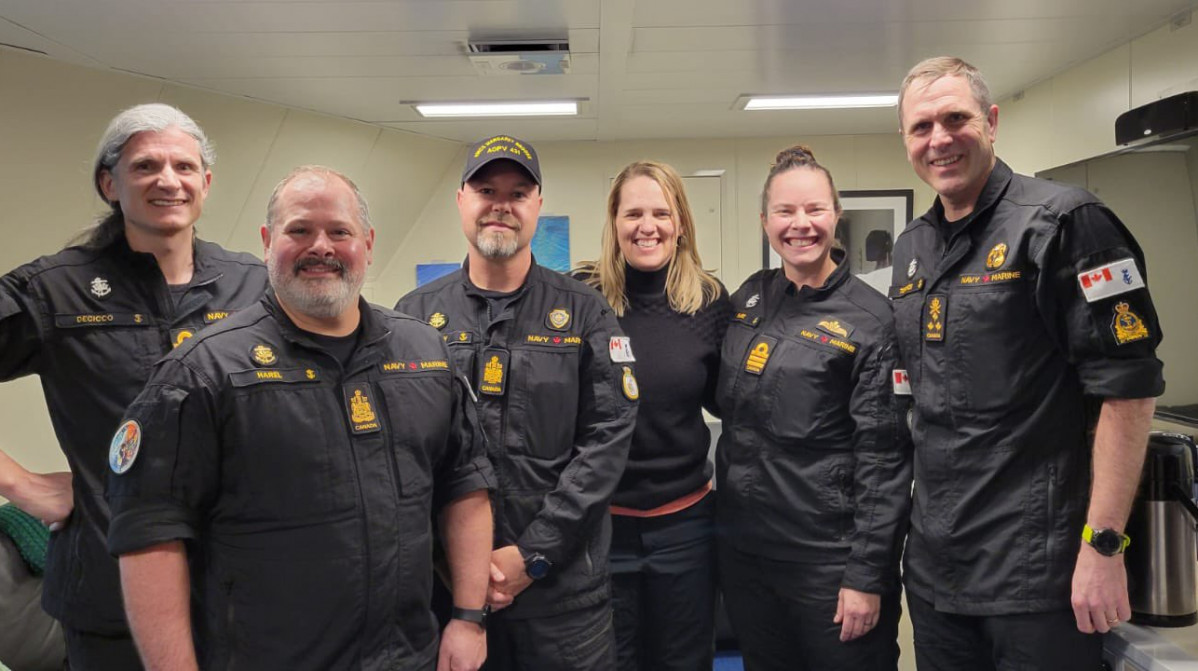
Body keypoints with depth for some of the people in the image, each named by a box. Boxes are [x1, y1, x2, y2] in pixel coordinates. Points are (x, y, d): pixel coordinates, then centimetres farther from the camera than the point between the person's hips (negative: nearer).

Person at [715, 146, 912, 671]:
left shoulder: (870, 318, -11)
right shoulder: (749, 297, 4)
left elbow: (884, 456, -13)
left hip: (830, 557, -5)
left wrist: (867, 576, -14)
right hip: (743, 547, 5)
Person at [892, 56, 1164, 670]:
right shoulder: (910, 249, 10)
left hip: (1038, 569, -6)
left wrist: (1102, 544, -16)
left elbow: (1128, 386, -14)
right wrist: (917, 515, 13)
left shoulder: (1063, 221, -10)